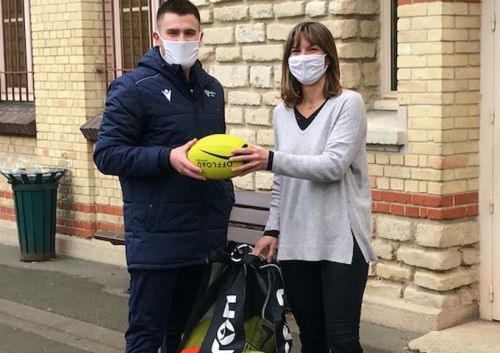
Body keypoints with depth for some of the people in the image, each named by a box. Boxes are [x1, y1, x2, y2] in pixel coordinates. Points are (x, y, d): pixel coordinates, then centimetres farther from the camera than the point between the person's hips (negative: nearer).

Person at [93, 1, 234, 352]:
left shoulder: (212, 88, 13)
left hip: (206, 236, 6)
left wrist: (225, 199, 14)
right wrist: (168, 158, -23)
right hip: (157, 238, -6)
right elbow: (107, 154, -12)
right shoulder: (133, 88, -8)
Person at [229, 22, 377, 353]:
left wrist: (271, 160, -26)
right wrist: (273, 230, 8)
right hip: (295, 242, 5)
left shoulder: (348, 104, -7)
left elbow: (333, 165, -19)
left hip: (340, 240, -5)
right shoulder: (282, 113, 10)